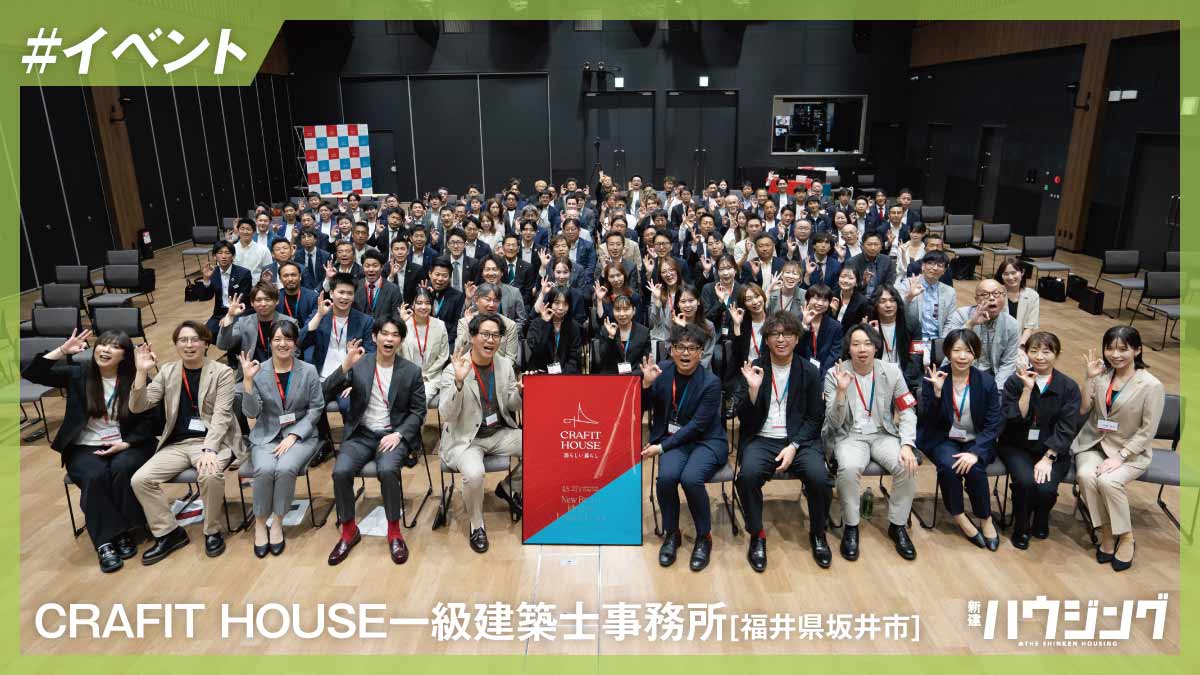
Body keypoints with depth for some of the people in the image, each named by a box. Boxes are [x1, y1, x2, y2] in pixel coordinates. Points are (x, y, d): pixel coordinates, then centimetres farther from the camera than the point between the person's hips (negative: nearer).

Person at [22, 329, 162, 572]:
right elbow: (31, 373, -4)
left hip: (127, 446, -1)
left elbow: (152, 421, -2)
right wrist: (62, 351, -13)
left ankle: (125, 532, -18)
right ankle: (105, 542, -25)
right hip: (85, 447, 1)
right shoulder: (78, 374, 5)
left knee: (121, 469, -34)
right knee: (95, 476, -31)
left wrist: (126, 443, -14)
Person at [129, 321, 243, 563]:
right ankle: (168, 532, 3)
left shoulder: (222, 372, -2)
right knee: (140, 480, -16)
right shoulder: (167, 372, 10)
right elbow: (138, 407, 2)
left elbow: (221, 415, -11)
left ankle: (212, 531, -7)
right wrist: (142, 371, -12)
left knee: (210, 475, -33)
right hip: (176, 443, 5)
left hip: (212, 440, -4)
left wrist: (209, 449, -25)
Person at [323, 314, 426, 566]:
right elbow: (327, 393, -8)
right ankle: (349, 531, -1)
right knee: (340, 471, -25)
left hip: (393, 434, -2)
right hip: (361, 433, 2)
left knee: (387, 470, -32)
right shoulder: (358, 364, 1)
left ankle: (394, 531, -10)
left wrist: (398, 434, -14)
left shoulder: (412, 371, 0)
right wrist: (346, 365, -23)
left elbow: (418, 411, 2)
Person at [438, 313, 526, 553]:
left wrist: (521, 392, -17)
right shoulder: (454, 370, -13)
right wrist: (459, 382, -35)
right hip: (465, 439, -5)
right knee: (474, 473, -34)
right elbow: (446, 415, -20)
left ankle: (509, 487, 15)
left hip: (500, 433, 5)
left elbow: (513, 406, 6)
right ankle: (476, 525, -4)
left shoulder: (505, 364, 1)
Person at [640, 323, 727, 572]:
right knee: (666, 476, -27)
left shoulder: (711, 383, -13)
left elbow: (697, 426, -15)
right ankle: (671, 534, -2)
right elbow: (643, 408, 4)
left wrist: (662, 447, -16)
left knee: (691, 478, -31)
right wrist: (647, 384, -15)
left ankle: (704, 537, -4)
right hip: (673, 439, 3)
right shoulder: (662, 370, -2)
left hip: (706, 441, -3)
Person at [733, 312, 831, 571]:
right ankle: (757, 536, -6)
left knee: (820, 478, -26)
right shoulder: (753, 369, 3)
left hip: (800, 439, 1)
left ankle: (818, 534, 4)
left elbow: (815, 418, 3)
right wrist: (753, 389, -17)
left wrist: (793, 446, -11)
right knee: (748, 475, -30)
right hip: (761, 439, 0)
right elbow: (742, 416, 1)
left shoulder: (810, 372, 4)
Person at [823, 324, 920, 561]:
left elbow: (907, 411, 2)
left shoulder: (891, 372, -2)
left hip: (883, 434, 2)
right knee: (850, 468, -34)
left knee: (907, 466, -26)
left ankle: (897, 526, -1)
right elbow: (834, 423, -11)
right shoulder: (835, 374, -9)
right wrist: (841, 391, -28)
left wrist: (907, 444, -14)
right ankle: (851, 527, -10)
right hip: (849, 435, -2)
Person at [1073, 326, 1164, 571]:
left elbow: (1148, 430, -10)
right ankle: (1106, 532, -9)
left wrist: (1120, 456, -19)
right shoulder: (1101, 375, 1)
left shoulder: (1151, 385, -10)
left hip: (1131, 450, -3)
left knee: (1108, 481, -30)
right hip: (1094, 443, 3)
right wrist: (1090, 378, -12)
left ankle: (1126, 537, -6)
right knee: (1085, 475, -28)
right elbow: (1082, 410, -1)